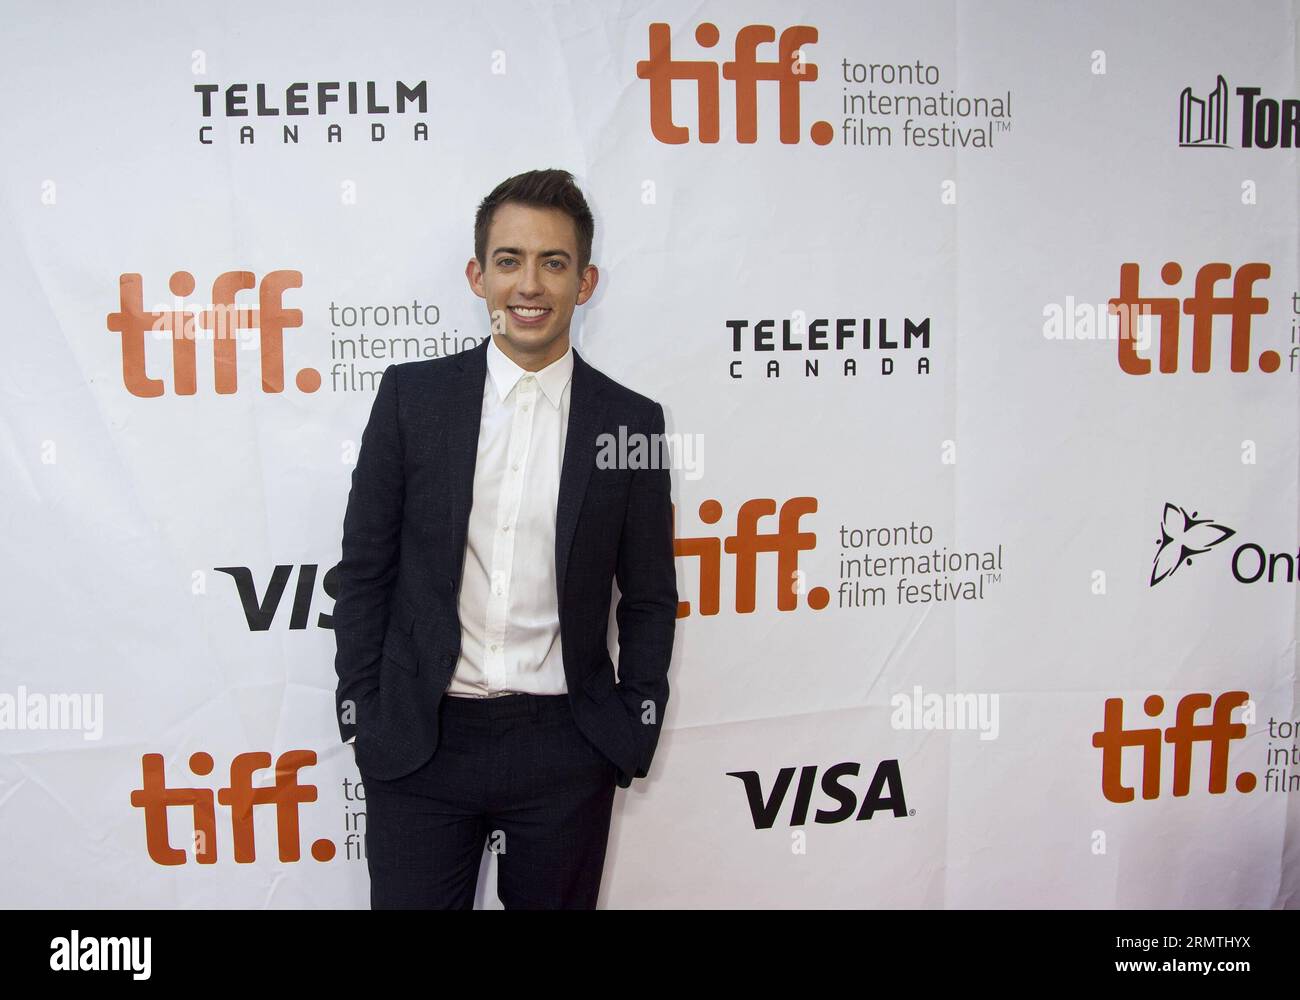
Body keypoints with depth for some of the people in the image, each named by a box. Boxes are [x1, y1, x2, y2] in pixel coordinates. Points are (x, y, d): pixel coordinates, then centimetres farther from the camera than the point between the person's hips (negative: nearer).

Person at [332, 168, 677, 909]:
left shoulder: (631, 422, -1)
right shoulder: (411, 395, -1)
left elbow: (649, 597, 5)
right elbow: (364, 566, 3)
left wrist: (632, 733, 2)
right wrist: (359, 711, 2)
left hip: (564, 751, 0)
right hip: (417, 744, 0)